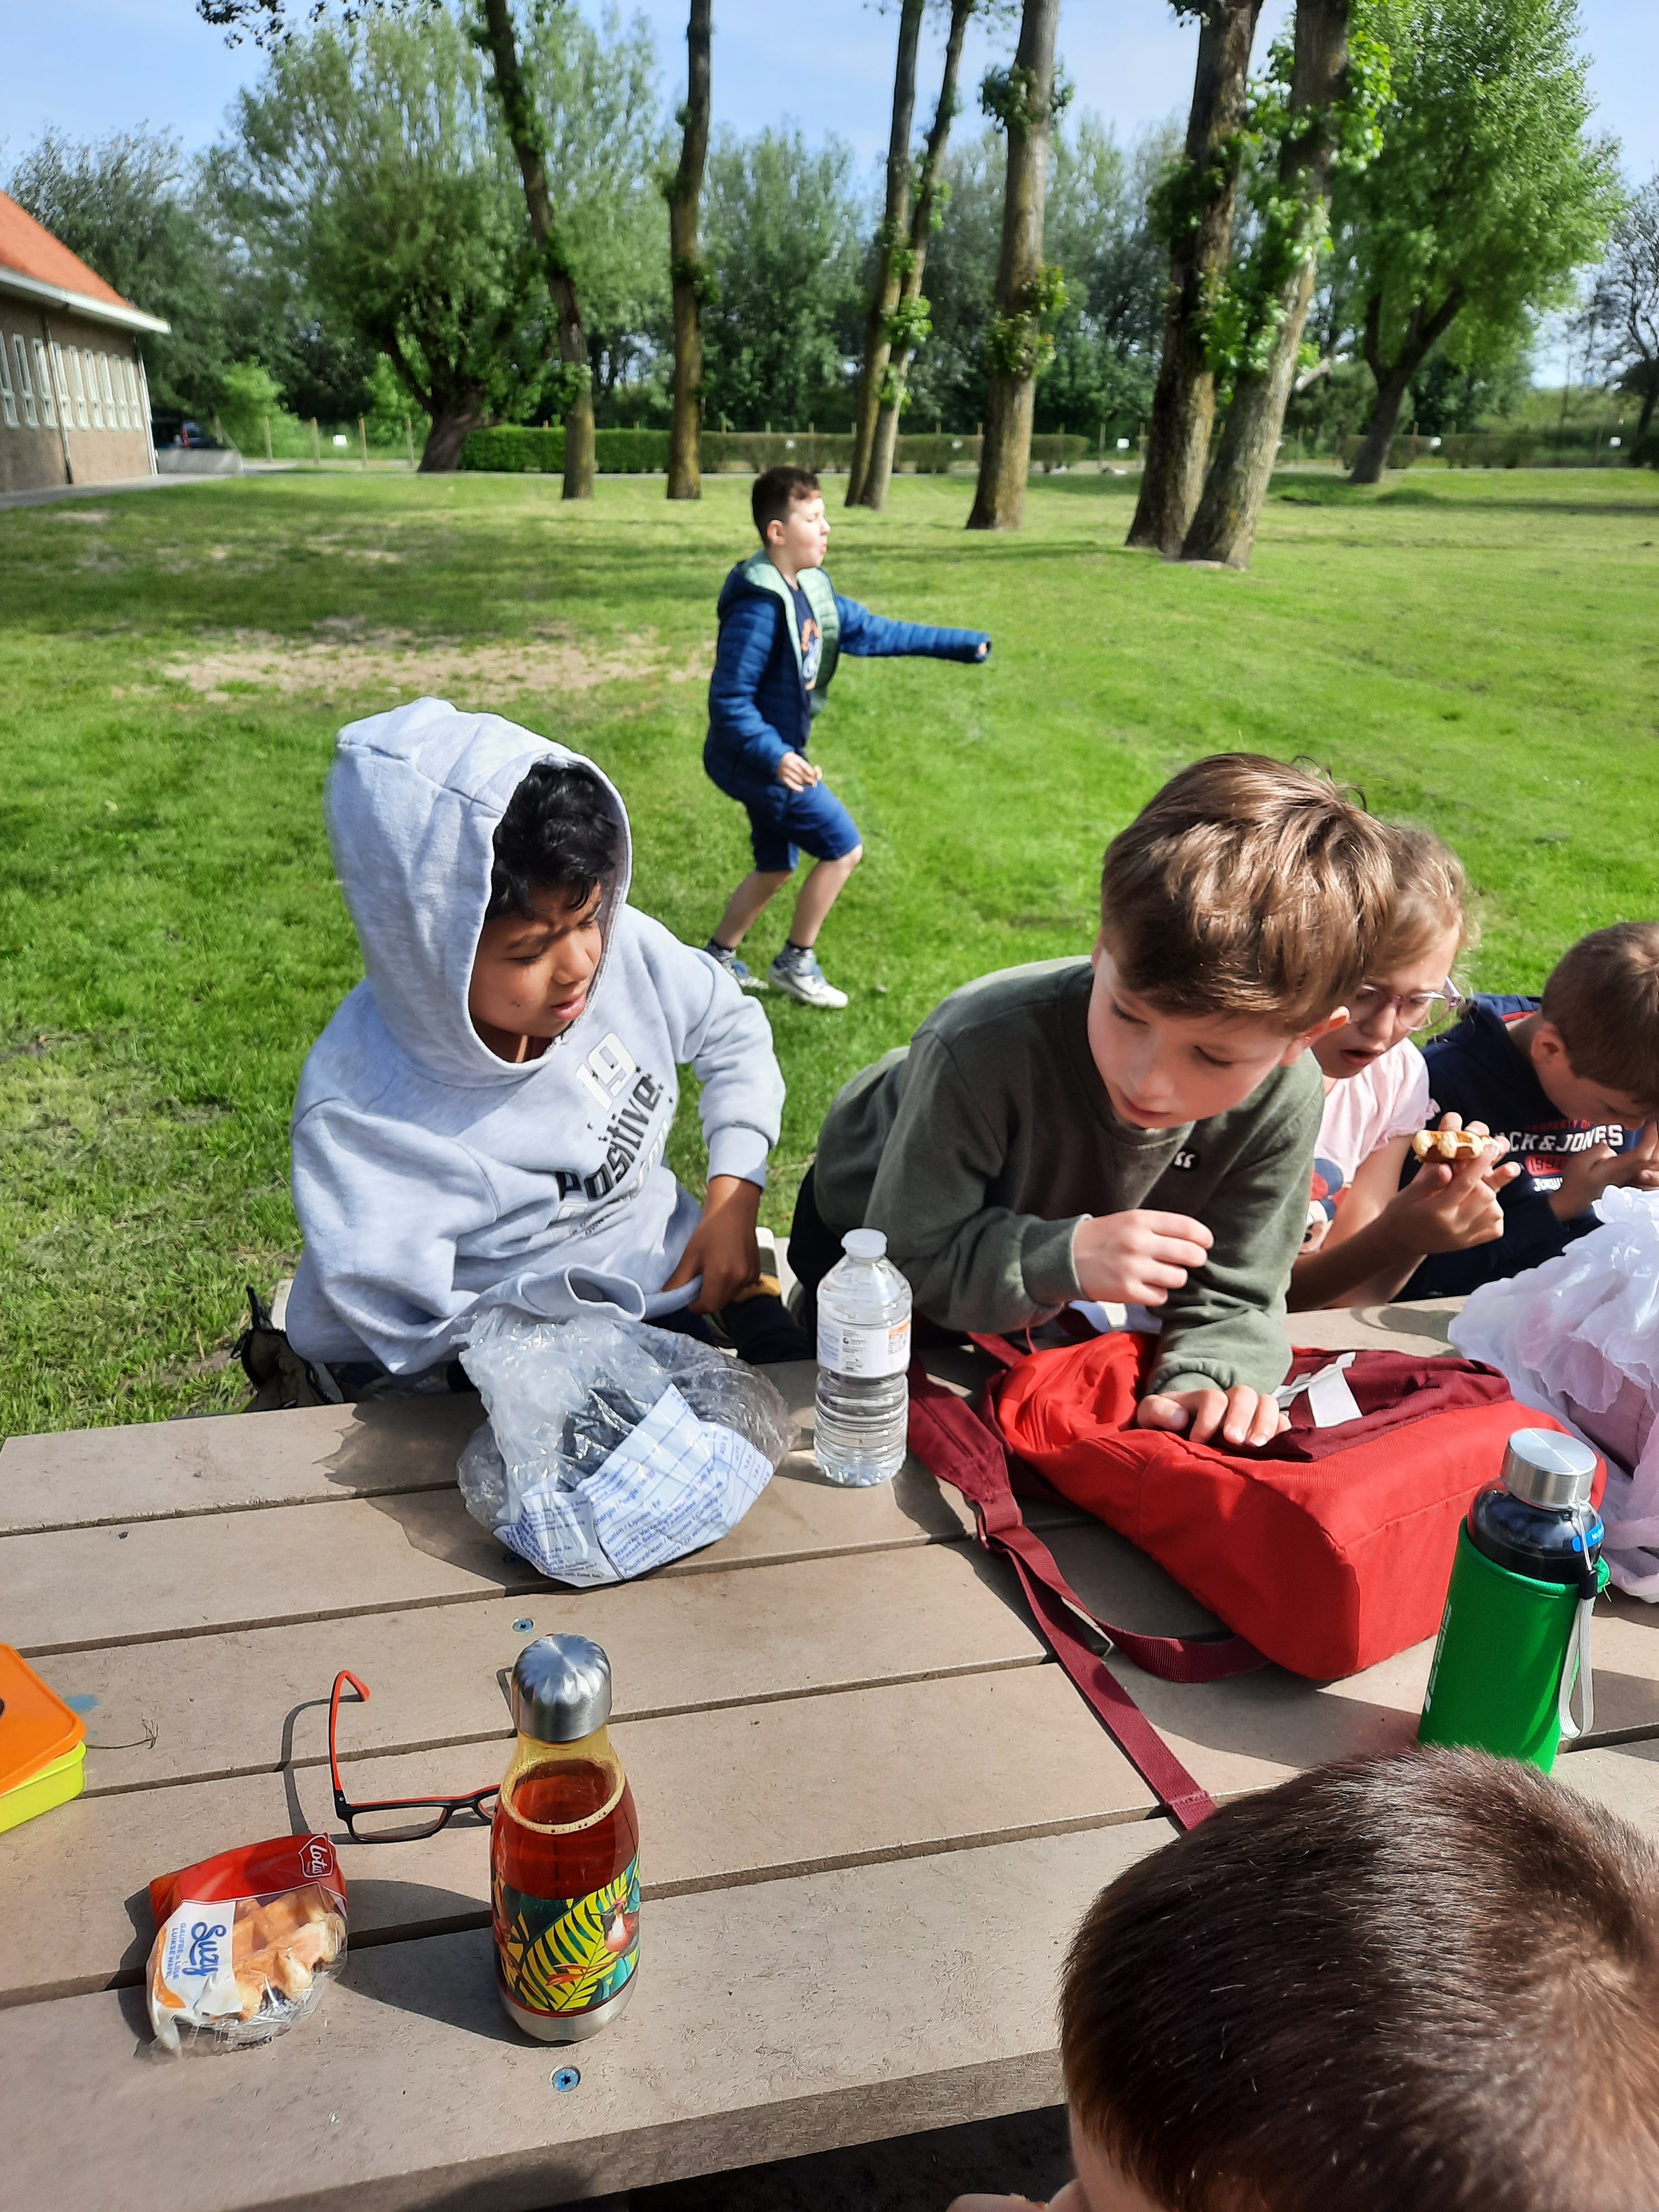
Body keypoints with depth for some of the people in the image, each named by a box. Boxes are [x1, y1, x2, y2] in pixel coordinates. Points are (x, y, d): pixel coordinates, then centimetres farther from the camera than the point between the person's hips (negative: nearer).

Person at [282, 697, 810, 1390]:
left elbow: (731, 1029, 7)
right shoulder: (356, 1121, -24)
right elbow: (419, 1338, -19)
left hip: (672, 1266, 5)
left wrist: (733, 1198, -4)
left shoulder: (621, 943, -12)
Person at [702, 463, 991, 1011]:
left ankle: (718, 959, 33)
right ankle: (796, 963, 12)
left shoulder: (811, 590, 4)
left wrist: (961, 644, 11)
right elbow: (729, 700, -25)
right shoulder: (758, 607, -24)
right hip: (757, 759, -9)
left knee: (774, 868, 18)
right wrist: (775, 757, -38)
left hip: (779, 755, 9)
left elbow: (873, 632, 12)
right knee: (843, 848, -3)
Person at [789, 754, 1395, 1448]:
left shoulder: (1283, 1106, -32)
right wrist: (1065, 1256, -50)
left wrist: (1207, 1380, -43)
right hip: (875, 1225, -3)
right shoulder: (985, 1049, -45)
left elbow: (1231, 1296, -21)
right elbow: (905, 1258, -37)